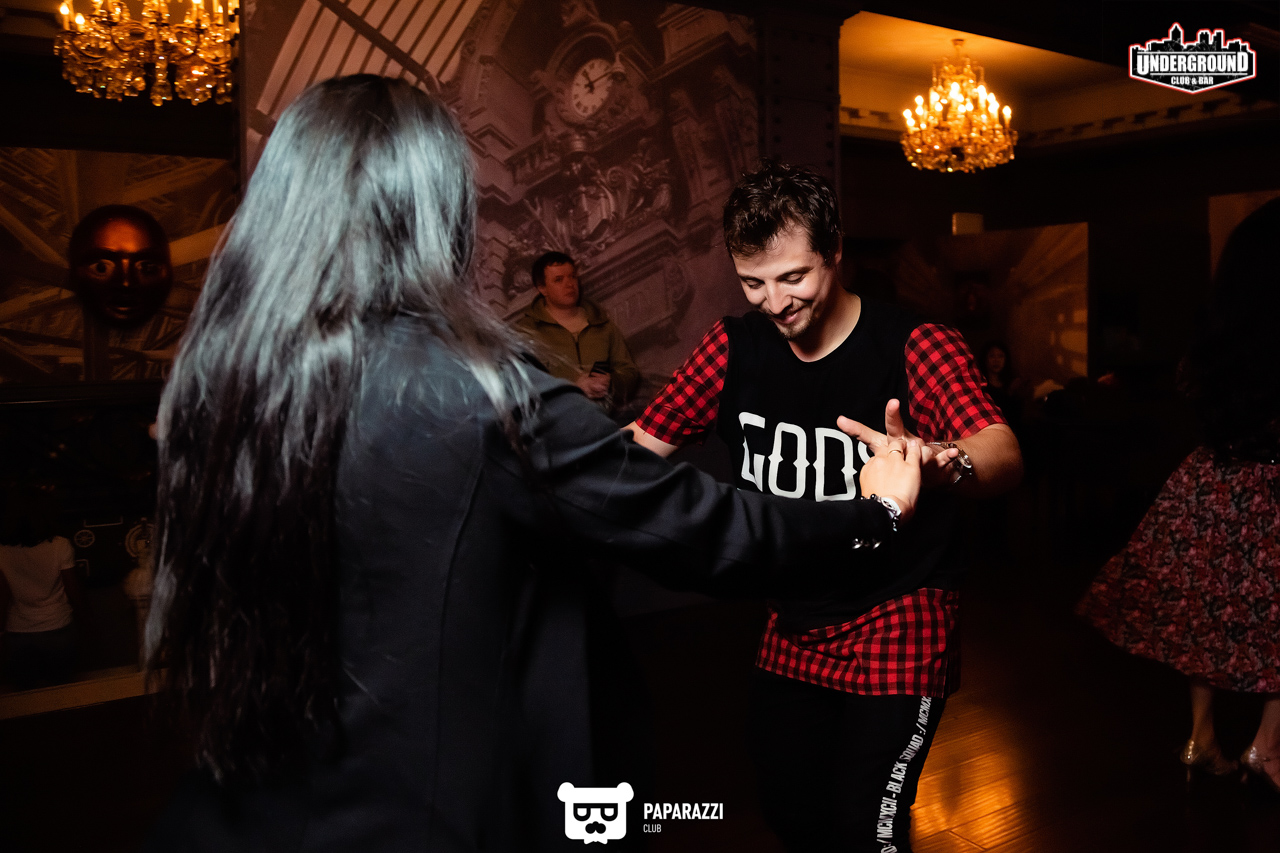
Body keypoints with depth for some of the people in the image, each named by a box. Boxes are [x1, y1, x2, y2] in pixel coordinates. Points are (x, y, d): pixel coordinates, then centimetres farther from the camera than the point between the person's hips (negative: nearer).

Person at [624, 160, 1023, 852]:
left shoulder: (916, 346, -16)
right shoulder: (735, 348, -2)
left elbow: (1003, 454, -32)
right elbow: (638, 446, -3)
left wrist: (940, 463, -56)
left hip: (898, 629, -5)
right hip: (790, 630, 5)